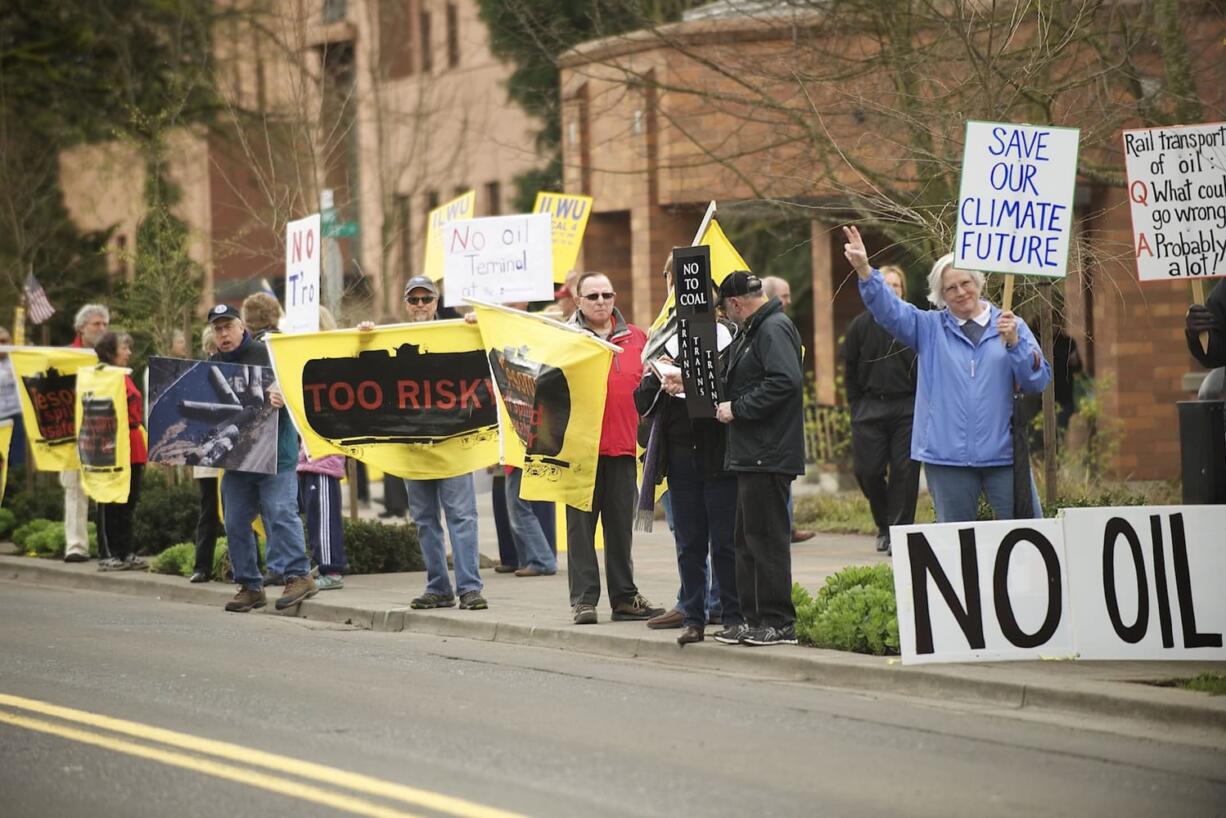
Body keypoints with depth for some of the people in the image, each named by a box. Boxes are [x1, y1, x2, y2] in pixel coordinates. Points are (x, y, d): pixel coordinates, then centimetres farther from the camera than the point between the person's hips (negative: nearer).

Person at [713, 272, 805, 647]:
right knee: (747, 538, 13)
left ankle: (778, 622, -5)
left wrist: (737, 409, -19)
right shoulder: (753, 331, 19)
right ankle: (754, 618, 18)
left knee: (767, 538, -8)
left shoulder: (774, 329, -13)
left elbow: (785, 381, -25)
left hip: (769, 456, -11)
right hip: (751, 454, 11)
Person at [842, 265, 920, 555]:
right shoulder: (861, 325, 5)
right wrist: (857, 406, 5)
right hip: (870, 407, 1)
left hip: (907, 408, -1)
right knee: (868, 471, -3)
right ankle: (884, 523, 19)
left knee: (904, 471, -3)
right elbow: (850, 370, 11)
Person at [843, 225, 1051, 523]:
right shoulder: (929, 328, 9)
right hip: (948, 459, 1)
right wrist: (864, 271, -21)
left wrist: (1014, 343, -15)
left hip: (1003, 454, -1)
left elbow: (1038, 381, 0)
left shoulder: (1011, 326, 7)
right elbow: (890, 310, -6)